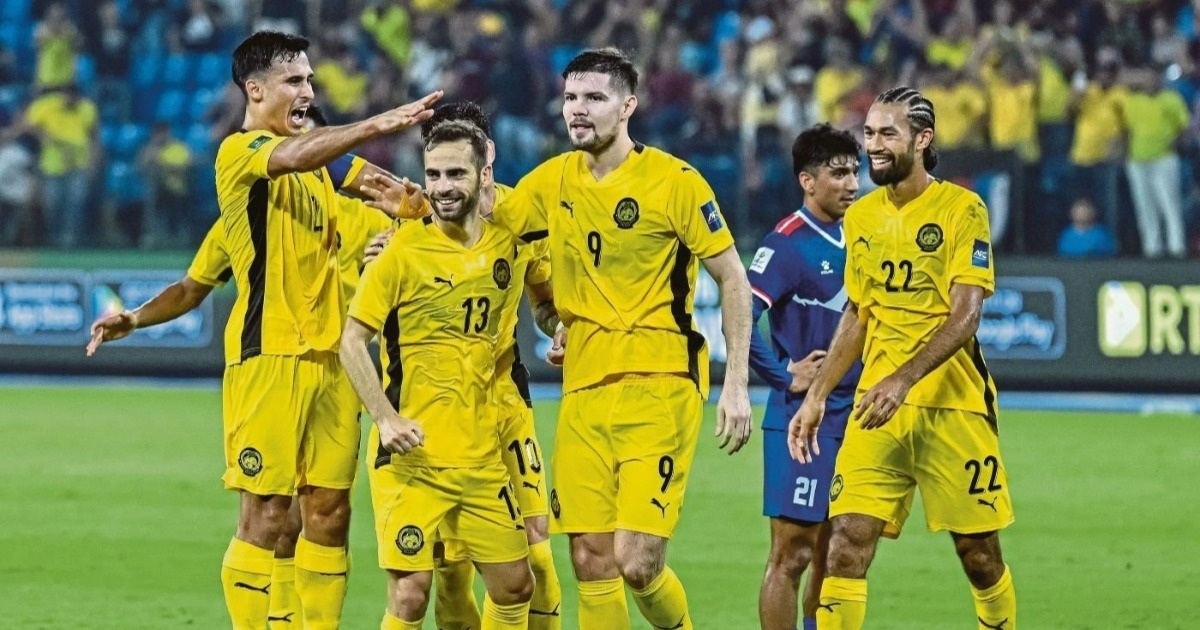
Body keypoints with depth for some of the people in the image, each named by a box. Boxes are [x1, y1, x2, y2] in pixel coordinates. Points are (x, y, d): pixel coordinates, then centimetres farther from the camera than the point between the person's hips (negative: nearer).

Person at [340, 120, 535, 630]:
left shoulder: (505, 245, 4)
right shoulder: (404, 250, -9)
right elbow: (352, 341, -8)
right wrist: (386, 418, -17)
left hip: (481, 454, 5)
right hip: (412, 454, -5)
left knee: (515, 585, 8)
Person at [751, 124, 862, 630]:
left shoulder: (852, 241, 12)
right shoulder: (788, 243, -11)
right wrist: (785, 375, -15)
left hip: (850, 420, 8)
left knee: (830, 557, 11)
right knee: (792, 554, -6)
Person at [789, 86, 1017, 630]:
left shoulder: (961, 208, -7)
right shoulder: (861, 217, 11)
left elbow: (965, 314, -16)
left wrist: (904, 379, -28)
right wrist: (816, 396, 16)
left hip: (951, 404, -4)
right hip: (877, 406, 4)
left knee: (979, 553, 4)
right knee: (847, 541, -10)